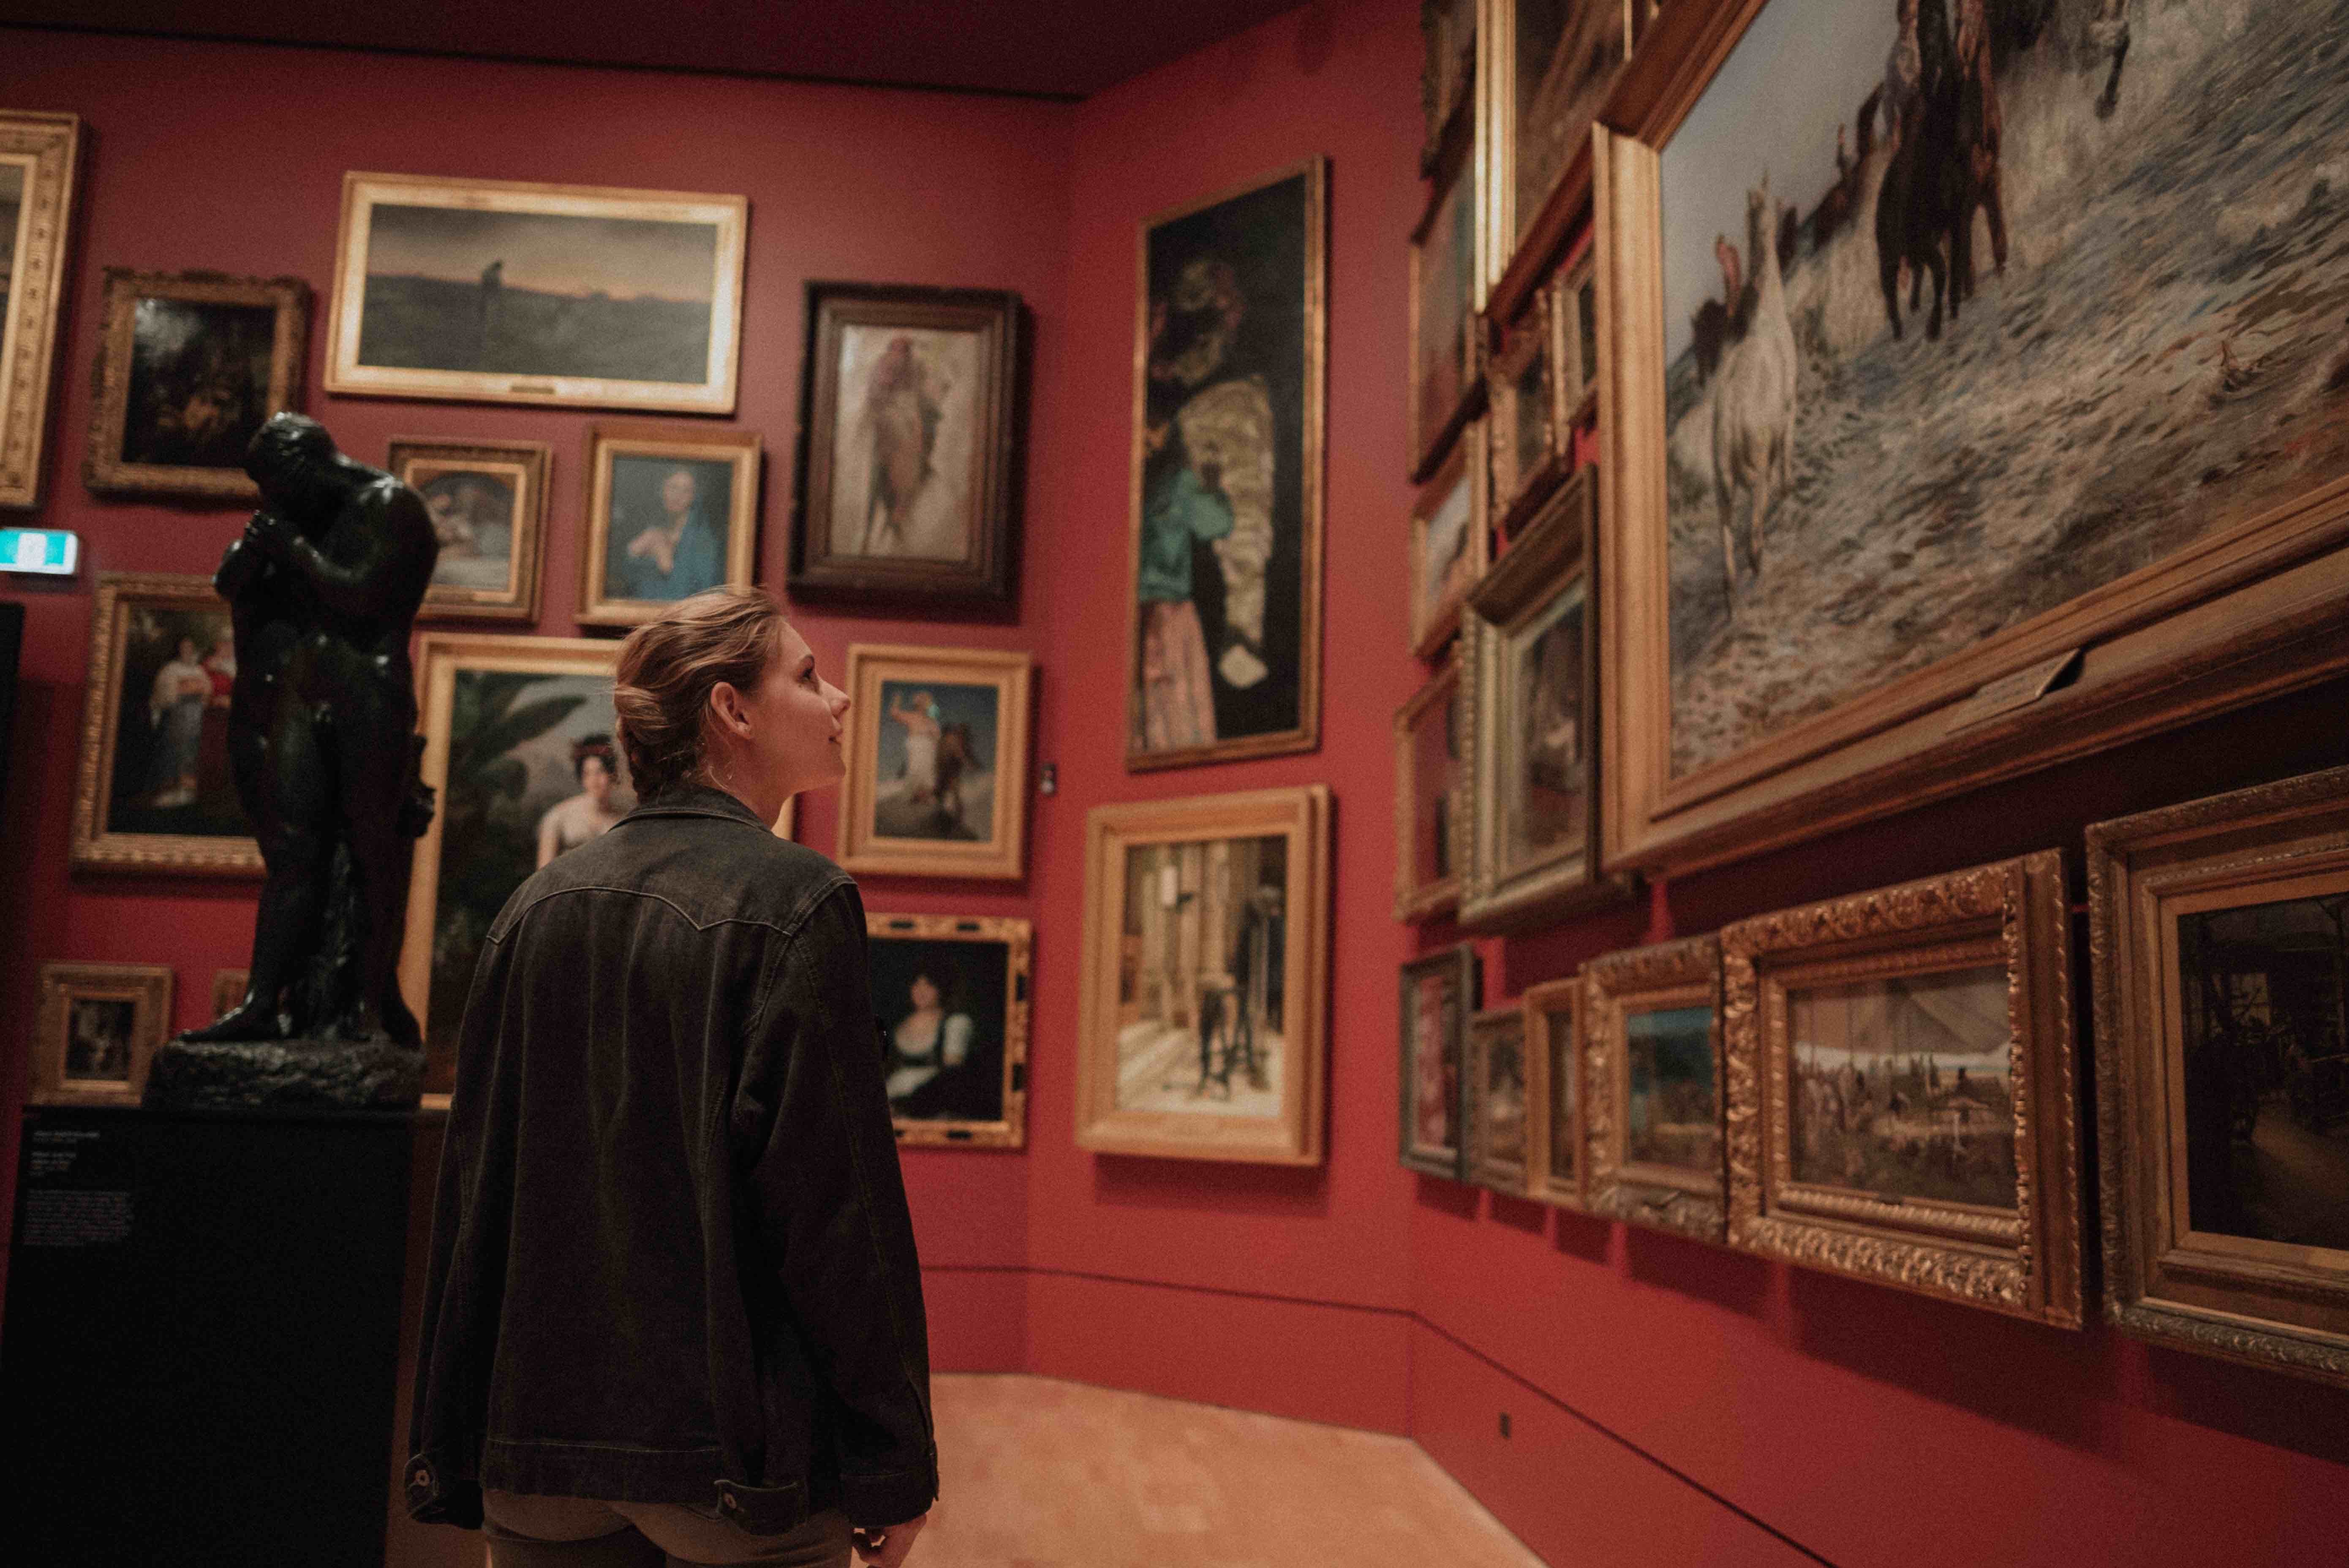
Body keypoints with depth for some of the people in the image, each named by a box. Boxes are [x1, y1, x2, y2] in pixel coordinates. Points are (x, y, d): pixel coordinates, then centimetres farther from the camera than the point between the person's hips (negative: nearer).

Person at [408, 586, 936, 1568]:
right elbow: (841, 1203, -16)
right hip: (733, 1452, -5)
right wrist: (894, 1468, -8)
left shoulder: (539, 906, 7)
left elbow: (472, 1193, 9)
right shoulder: (798, 901, -12)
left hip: (538, 1458, 6)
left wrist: (451, 1455, 15)